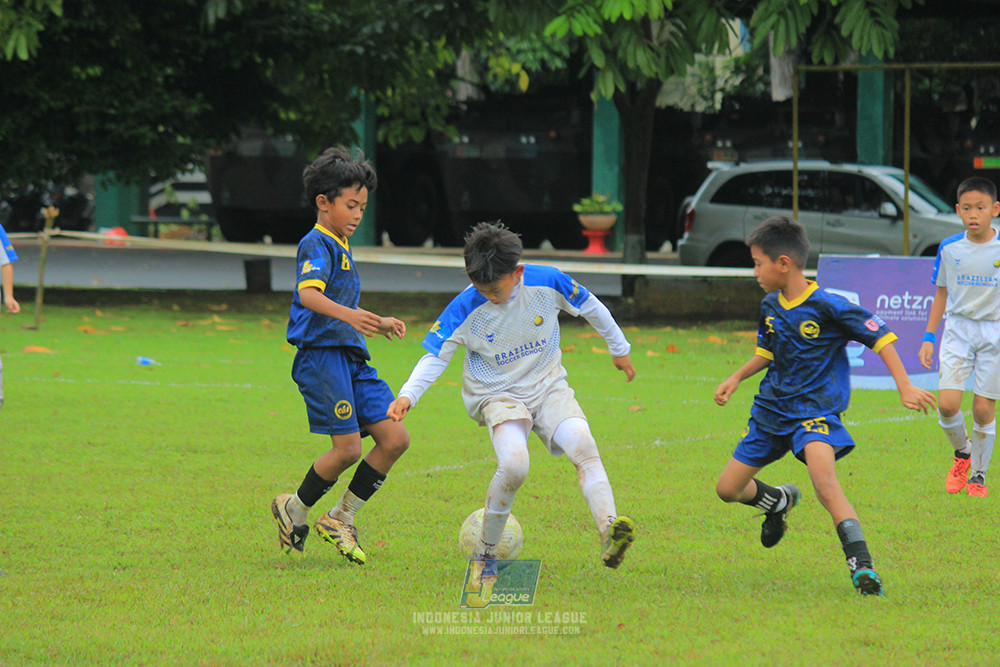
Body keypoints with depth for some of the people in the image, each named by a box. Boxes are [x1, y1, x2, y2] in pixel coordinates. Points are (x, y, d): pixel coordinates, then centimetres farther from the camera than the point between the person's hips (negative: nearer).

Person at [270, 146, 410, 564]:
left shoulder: (342, 248, 23)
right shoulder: (317, 244, -7)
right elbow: (308, 293, -27)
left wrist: (379, 324, 29)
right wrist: (346, 314, -41)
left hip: (351, 357, 9)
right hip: (322, 354, -9)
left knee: (395, 439, -2)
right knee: (348, 447, -14)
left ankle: (341, 519, 9)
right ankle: (295, 510, 9)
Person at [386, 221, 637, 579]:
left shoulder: (547, 282, -12)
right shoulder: (466, 308, -16)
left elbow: (590, 307, 6)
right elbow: (435, 356, -9)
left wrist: (619, 349, 19)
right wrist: (407, 395, -26)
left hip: (548, 386, 2)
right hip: (497, 396, -2)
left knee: (583, 445, -27)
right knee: (513, 464, -29)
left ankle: (609, 530, -42)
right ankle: (484, 554, -10)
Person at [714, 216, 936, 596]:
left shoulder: (827, 307, -17)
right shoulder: (770, 307, 4)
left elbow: (880, 338, -12)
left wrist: (905, 387, -17)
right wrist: (736, 379, 14)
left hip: (815, 410, -7)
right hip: (771, 409, 7)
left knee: (824, 481, -33)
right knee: (728, 489, 8)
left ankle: (861, 564, -33)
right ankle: (779, 501, 41)